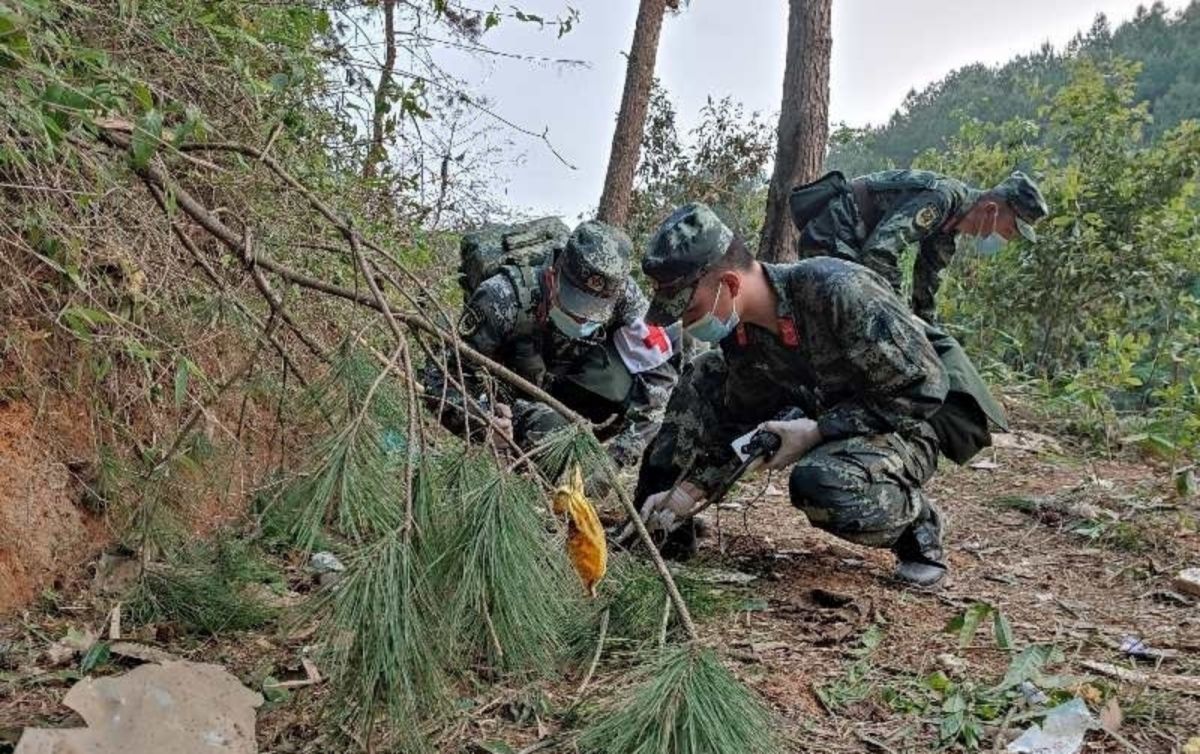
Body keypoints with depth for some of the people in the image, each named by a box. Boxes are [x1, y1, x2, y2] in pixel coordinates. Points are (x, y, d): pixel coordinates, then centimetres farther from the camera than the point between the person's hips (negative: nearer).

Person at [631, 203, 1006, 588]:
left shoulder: (837, 290, -31)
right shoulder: (738, 333, -8)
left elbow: (922, 387, -27)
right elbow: (740, 424, 4)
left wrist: (817, 431, -27)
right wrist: (688, 490, -8)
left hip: (911, 420, -7)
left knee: (819, 483, -38)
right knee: (705, 378, -3)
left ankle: (918, 523, -6)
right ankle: (664, 526, 4)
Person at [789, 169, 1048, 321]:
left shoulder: (950, 227, 9)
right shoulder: (943, 197, -24)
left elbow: (927, 277, 20)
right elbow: (880, 249, -33)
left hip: (846, 245, 11)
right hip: (830, 239, -11)